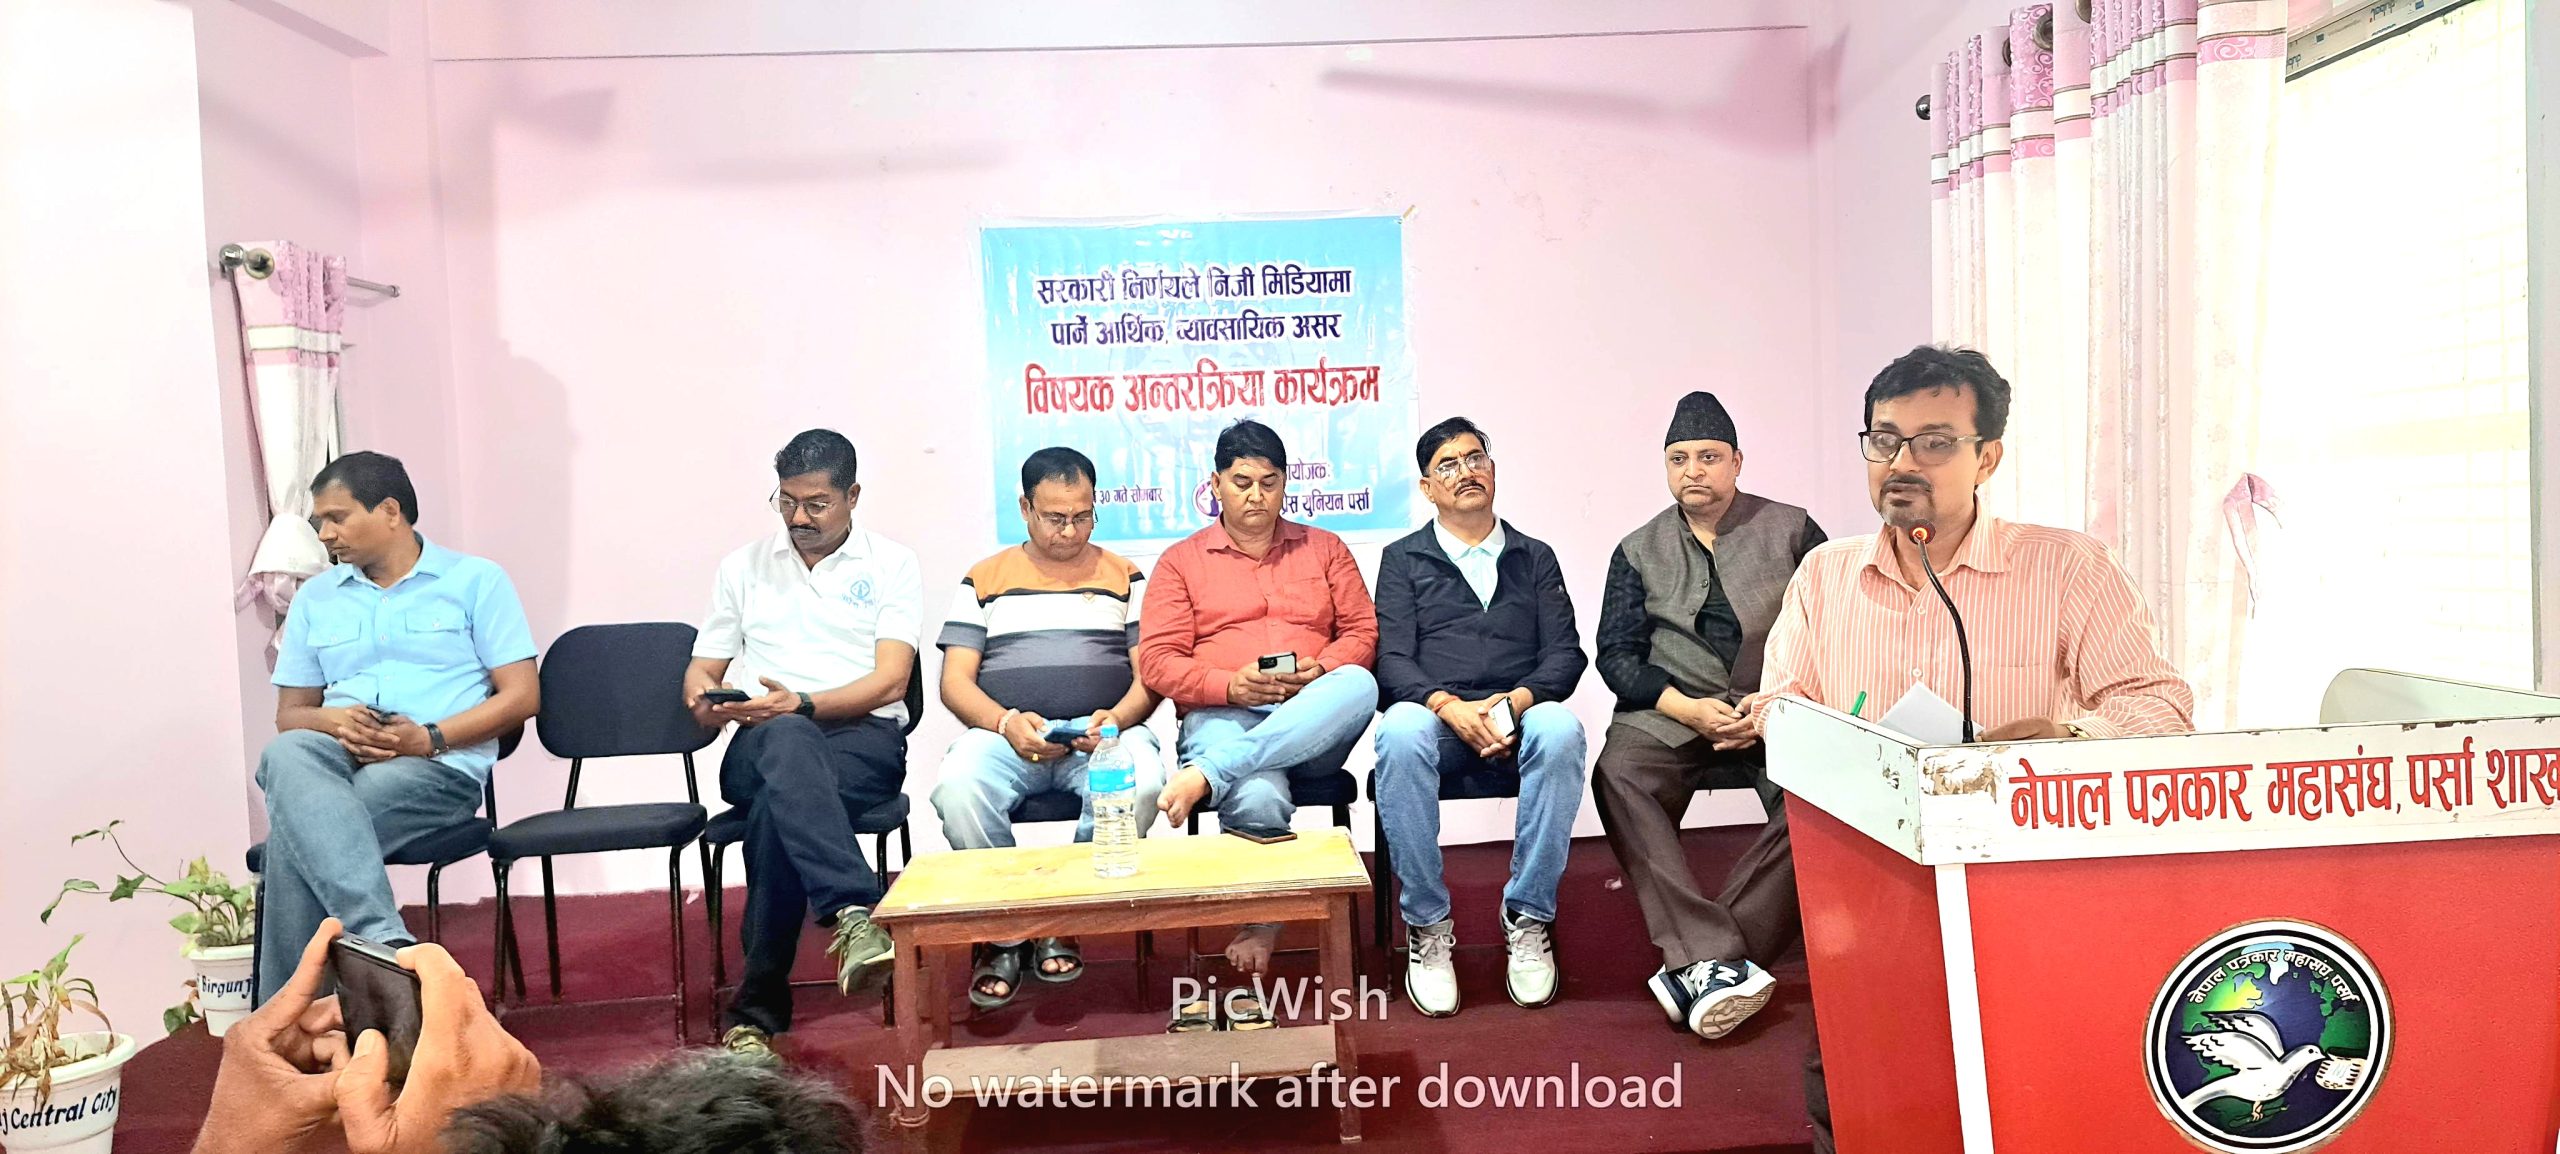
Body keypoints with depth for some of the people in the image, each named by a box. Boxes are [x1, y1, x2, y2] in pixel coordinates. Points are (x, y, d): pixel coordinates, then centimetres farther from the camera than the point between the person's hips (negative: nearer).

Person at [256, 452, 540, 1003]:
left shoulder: (476, 580, 8)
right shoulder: (314, 598, 22)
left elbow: (522, 695, 0)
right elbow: (289, 714, 20)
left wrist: (430, 738, -14)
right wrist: (330, 719, -5)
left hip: (439, 770, -3)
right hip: (336, 758, 4)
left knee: (298, 827, -31)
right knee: (286, 756, -34)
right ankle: (384, 939, -47)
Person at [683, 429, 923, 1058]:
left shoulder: (890, 563, 9)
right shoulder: (743, 566, 20)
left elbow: (890, 681, -3)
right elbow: (701, 671, 20)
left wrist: (803, 705, -19)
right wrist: (705, 696, -7)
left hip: (864, 737, -1)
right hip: (762, 743, 1)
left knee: (781, 804, -38)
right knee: (789, 744, -40)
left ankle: (758, 1011, -35)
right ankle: (854, 914, -55)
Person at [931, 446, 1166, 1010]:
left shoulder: (1125, 577, 17)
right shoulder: (984, 580, 17)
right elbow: (956, 681, 8)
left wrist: (1115, 719, -14)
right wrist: (1006, 722, -13)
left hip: (1106, 732, 0)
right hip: (1006, 732, 0)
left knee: (1141, 783, -35)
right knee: (957, 789, -34)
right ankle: (1004, 935, -11)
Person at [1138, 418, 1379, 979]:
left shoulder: (1324, 549, 21)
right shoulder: (1181, 561, 14)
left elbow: (1362, 632, 13)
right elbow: (1156, 660, 4)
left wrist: (1319, 670, -9)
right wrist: (1230, 685, -13)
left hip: (1313, 723, 2)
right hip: (1221, 718, -2)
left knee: (1359, 685, -36)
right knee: (1257, 798, -38)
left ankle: (1206, 775, -39)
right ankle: (1260, 921, -10)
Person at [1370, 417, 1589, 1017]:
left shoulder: (1535, 557, 21)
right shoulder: (1403, 559, 16)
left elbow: (1565, 653, 9)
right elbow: (1392, 658, 3)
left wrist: (1517, 701, -13)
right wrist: (1450, 707, -17)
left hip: (1519, 717, 1)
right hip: (1435, 714, -1)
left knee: (1561, 730, -35)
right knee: (1401, 735, -37)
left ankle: (1528, 919, -22)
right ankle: (1427, 925, -23)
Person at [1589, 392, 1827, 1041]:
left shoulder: (1792, 531, 10)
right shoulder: (1639, 551, 13)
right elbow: (1617, 654, 7)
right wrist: (1687, 708, -10)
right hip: (1670, 710, 1)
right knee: (1618, 777, -31)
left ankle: (1694, 966, -30)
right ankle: (1717, 961, -35)